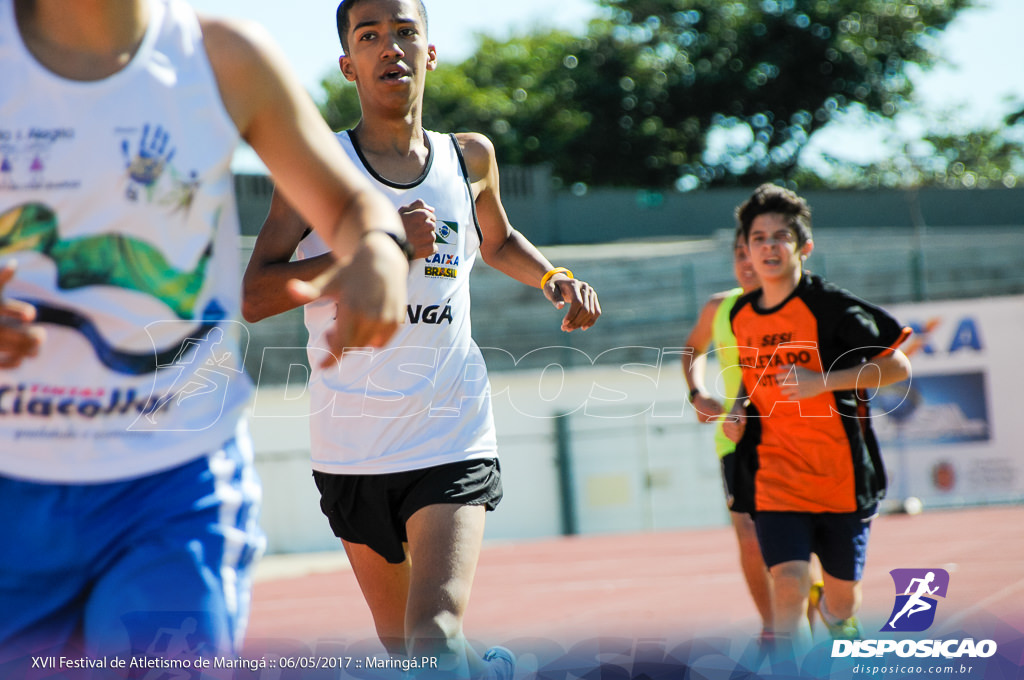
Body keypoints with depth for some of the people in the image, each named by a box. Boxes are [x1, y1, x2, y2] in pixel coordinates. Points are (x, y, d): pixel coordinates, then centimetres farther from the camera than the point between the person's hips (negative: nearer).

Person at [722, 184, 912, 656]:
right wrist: (740, 409, 5)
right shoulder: (741, 315, 6)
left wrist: (822, 382, -19)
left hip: (840, 473, -2)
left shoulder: (829, 306, -10)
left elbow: (897, 367, -10)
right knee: (788, 587, -18)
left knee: (842, 600, 11)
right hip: (775, 472, 2)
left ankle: (834, 610, 46)